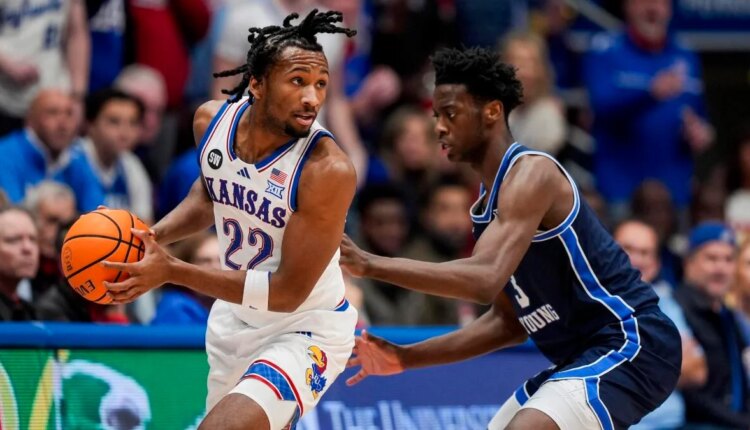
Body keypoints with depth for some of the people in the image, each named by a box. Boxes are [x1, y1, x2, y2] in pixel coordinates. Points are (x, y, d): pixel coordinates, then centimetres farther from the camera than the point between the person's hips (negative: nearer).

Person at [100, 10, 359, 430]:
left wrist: (172, 271, -29)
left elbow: (288, 291, -27)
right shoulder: (212, 121, -11)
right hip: (236, 316, 7)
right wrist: (154, 236, -6)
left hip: (306, 331, -7)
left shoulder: (329, 170, -30)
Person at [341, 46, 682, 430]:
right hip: (583, 353, 11)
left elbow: (485, 279, -31)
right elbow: (509, 321, 20)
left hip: (631, 343, -11)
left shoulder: (530, 173, -16)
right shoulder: (486, 204, 14)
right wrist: (406, 358, 14)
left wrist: (370, 265, -30)